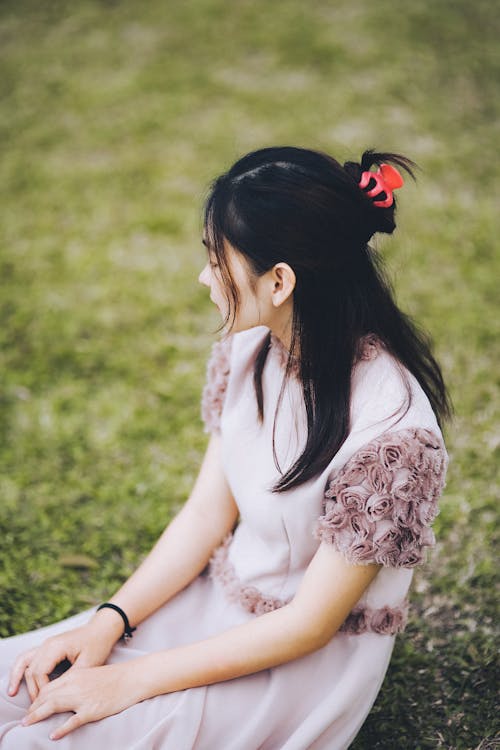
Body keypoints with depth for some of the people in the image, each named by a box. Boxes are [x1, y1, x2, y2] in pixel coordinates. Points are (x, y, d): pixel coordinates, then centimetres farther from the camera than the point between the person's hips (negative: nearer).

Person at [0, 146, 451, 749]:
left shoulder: (390, 432, -29)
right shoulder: (248, 348, -7)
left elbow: (310, 625, -21)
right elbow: (207, 515, 1)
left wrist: (132, 681, -20)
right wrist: (107, 622, -10)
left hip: (311, 661, -6)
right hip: (219, 600, 6)